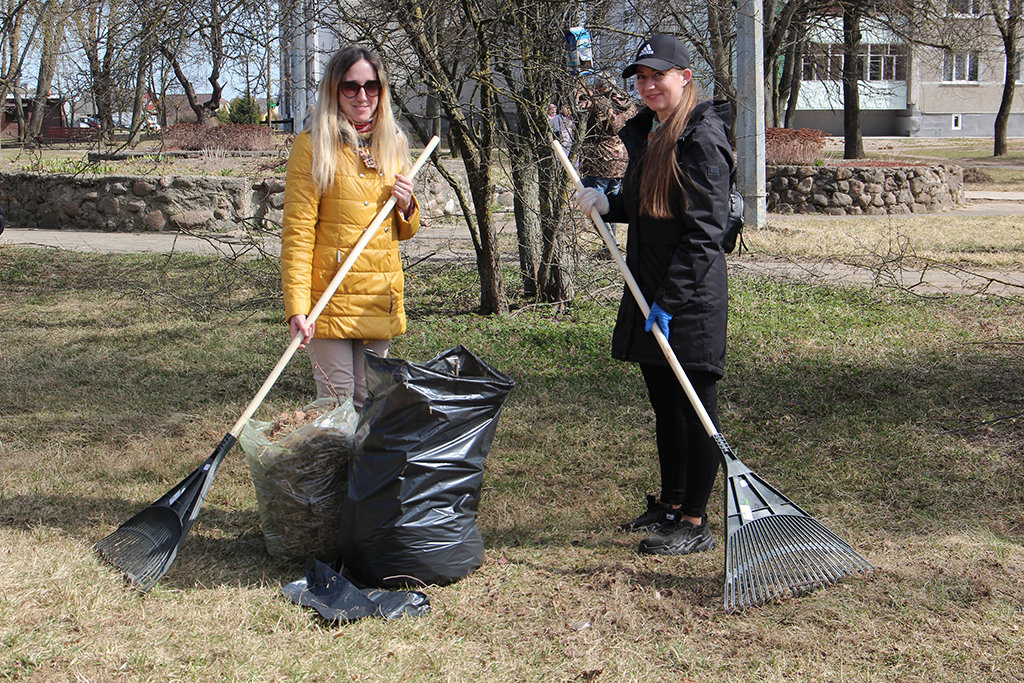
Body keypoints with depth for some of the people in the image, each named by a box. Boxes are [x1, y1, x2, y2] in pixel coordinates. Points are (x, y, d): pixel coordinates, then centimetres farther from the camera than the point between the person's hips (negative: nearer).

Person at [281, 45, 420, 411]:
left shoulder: (393, 146, 12)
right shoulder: (312, 147, -4)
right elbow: (297, 232, -9)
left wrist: (406, 207, -2)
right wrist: (296, 306, -19)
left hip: (382, 298, 5)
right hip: (331, 298, -5)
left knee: (369, 402, 10)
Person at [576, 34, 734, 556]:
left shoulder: (701, 137, -13)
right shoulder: (645, 133, 14)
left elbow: (704, 229, -19)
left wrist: (670, 297, -22)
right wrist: (607, 204, 3)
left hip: (692, 297, -9)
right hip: (649, 291, 9)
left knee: (695, 408, -1)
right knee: (665, 405, 16)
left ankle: (695, 523, 7)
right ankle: (671, 505, 29)